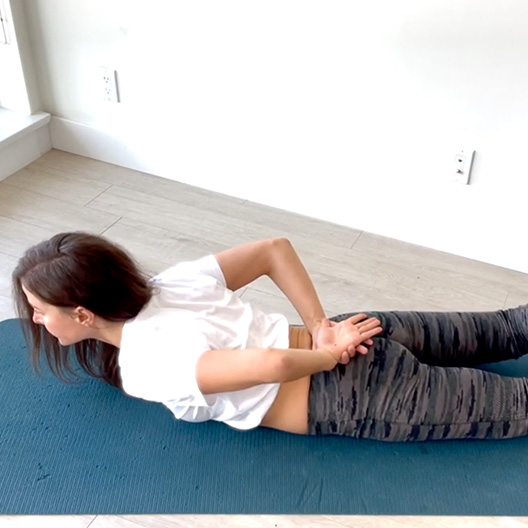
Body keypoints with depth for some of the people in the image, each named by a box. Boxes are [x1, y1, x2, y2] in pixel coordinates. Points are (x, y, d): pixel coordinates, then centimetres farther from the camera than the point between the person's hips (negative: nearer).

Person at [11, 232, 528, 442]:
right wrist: (322, 327, -1)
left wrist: (329, 355, -18)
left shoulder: (145, 368, -23)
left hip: (354, 399, -7)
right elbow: (274, 248, 3)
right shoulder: (170, 281, -1)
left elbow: (270, 365, -38)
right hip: (356, 334, 7)